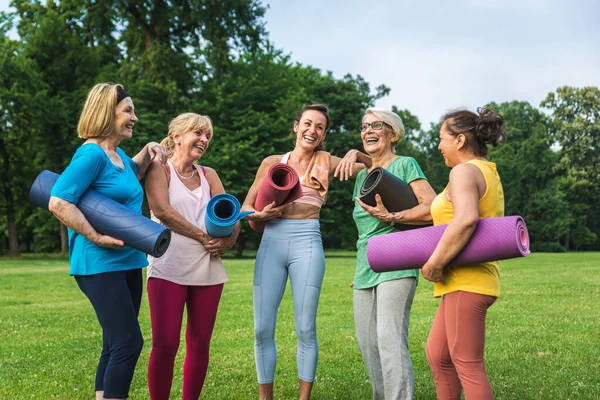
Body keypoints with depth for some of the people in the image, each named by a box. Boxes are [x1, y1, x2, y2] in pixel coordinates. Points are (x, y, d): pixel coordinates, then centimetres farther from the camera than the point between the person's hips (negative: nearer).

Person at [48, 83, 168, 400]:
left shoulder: (117, 154, 13)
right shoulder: (92, 153, -14)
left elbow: (131, 175, 37)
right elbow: (58, 203, -21)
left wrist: (149, 150, 19)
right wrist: (97, 238, -21)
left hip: (127, 261, 9)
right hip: (101, 264, -9)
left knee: (116, 345, 12)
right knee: (128, 343, -13)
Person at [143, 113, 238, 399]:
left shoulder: (209, 175, 15)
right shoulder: (159, 169, 2)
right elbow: (162, 210, -12)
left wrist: (228, 239, -13)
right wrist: (203, 237, -12)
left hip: (207, 269, 5)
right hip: (168, 268, -4)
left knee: (200, 343, 7)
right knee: (165, 343, -7)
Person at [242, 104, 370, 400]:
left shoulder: (327, 163, 7)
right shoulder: (271, 162, 10)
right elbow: (246, 206, 13)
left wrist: (355, 153, -11)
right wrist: (261, 214, -8)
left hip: (307, 244, -1)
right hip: (271, 243, 2)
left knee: (305, 329, 0)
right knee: (262, 329, 1)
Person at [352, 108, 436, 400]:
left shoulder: (405, 165, -2)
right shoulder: (362, 176, 19)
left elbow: (434, 209, -14)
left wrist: (390, 217, -17)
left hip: (395, 265, -7)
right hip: (364, 267, 7)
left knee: (390, 340, -15)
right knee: (367, 342, 7)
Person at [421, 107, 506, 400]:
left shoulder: (464, 171, -13)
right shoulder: (488, 172, 18)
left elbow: (465, 219, -30)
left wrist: (434, 264, -23)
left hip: (465, 280, -10)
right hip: (472, 279, 10)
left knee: (468, 366, -4)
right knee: (437, 354, 17)